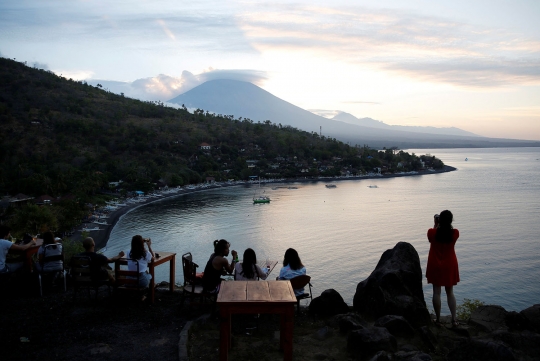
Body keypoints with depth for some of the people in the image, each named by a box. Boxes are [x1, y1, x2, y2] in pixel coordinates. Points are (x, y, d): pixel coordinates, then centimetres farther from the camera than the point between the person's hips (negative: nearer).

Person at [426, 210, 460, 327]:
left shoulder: (432, 232, -17)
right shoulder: (455, 233, -13)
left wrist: (436, 225, 6)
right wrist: (447, 224, 4)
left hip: (435, 266, -1)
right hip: (450, 266, 1)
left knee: (436, 292, 6)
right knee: (450, 292, 12)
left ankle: (438, 319, 13)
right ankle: (454, 319, 11)